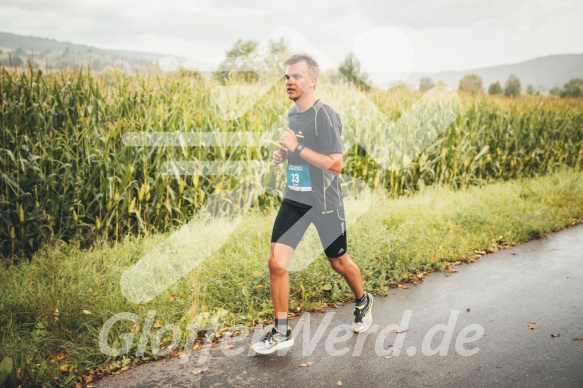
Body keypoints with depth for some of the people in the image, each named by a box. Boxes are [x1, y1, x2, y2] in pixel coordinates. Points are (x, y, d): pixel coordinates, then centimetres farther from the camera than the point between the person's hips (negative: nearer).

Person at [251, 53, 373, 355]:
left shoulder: (325, 116, -17)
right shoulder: (292, 114, 8)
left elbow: (336, 164, -22)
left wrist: (297, 147, -25)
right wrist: (283, 155, 3)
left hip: (325, 202, -6)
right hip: (295, 199, 6)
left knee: (339, 263, 13)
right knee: (276, 262, -5)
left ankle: (363, 302, 44)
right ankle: (282, 333, 9)